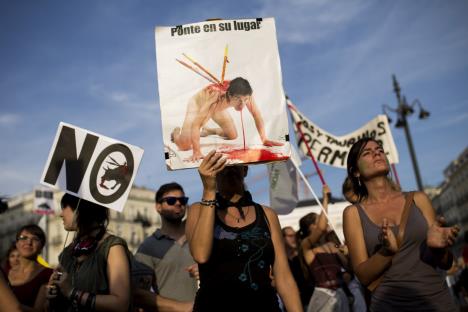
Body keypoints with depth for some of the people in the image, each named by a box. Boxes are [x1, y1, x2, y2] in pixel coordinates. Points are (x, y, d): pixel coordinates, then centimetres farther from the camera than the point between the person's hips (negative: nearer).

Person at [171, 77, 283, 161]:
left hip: (217, 108, 5)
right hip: (198, 105, -5)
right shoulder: (215, 97, -48)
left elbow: (257, 116, -18)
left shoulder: (244, 95, -33)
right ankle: (176, 132, 22)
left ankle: (206, 130, 37)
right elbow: (195, 125, -47)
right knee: (184, 146, -16)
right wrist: (197, 152, -53)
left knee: (233, 136, 10)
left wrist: (264, 139, -24)